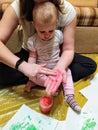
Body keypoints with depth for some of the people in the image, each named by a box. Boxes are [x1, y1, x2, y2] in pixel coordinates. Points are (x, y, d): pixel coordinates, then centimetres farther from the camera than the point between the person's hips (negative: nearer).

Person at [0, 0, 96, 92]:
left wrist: (60, 67, -42)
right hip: (29, 54, -1)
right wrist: (22, 65, -51)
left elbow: (68, 49, -21)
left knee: (90, 65, -20)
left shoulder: (67, 10, -25)